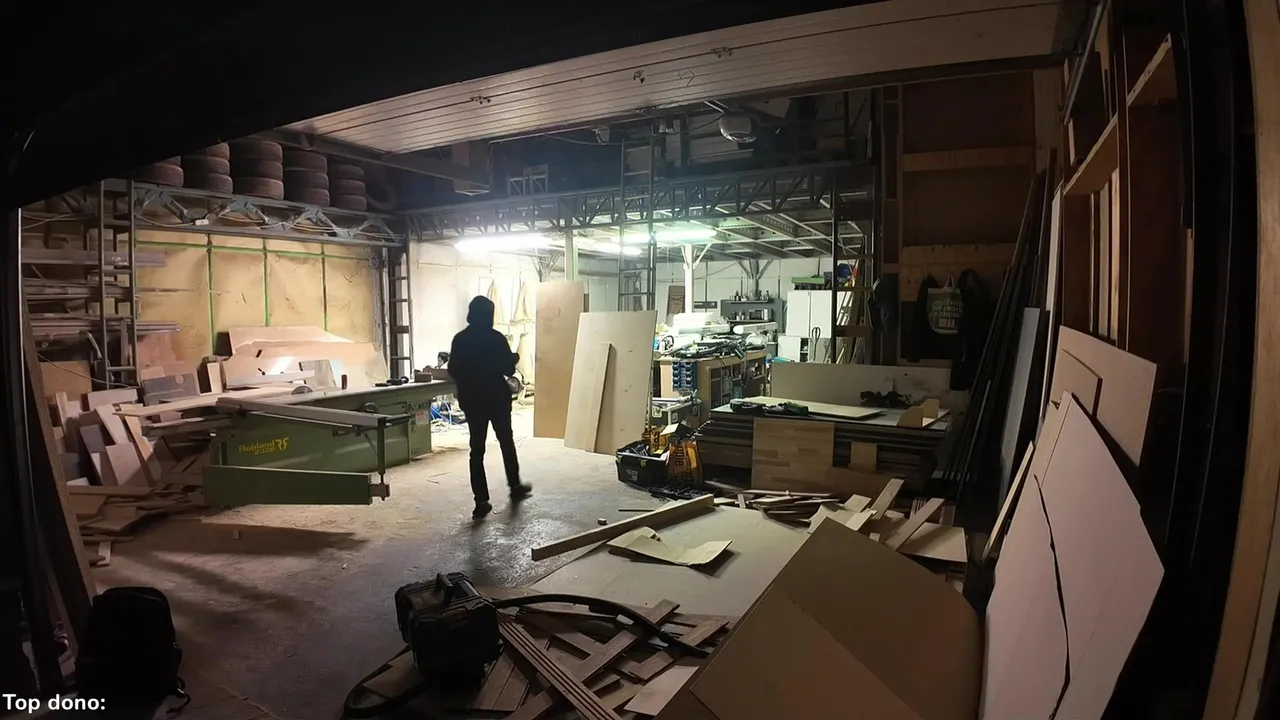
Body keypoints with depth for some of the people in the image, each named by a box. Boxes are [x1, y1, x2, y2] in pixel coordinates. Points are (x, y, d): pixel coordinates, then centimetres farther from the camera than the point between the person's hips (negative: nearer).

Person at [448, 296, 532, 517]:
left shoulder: (459, 340, -1)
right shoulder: (496, 338, -12)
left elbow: (453, 371, 3)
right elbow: (508, 370, -9)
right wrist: (514, 358, 12)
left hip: (471, 400, 2)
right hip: (497, 398, -2)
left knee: (477, 449, 4)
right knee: (506, 442, 17)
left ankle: (481, 501, 2)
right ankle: (515, 487, 30)